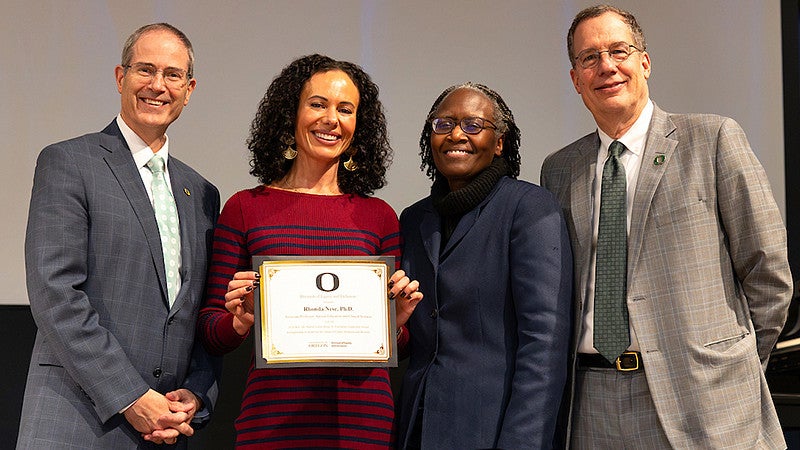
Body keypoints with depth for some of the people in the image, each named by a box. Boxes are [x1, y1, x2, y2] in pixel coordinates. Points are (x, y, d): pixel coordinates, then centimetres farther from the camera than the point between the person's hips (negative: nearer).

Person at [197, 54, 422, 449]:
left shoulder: (379, 216, 7)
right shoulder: (245, 208, 3)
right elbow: (211, 335, 5)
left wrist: (396, 322, -8)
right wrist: (240, 322, -15)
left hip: (362, 418, 1)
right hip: (273, 417, -1)